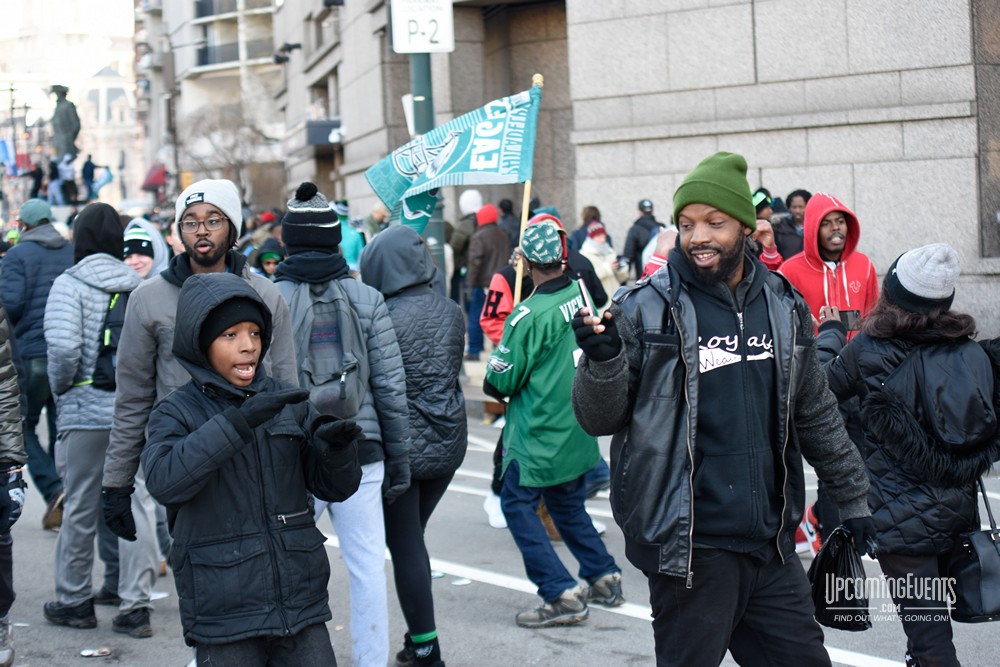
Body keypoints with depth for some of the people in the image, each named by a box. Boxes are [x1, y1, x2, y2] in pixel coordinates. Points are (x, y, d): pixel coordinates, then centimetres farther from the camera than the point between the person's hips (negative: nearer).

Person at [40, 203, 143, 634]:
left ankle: (74, 601, 13)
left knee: (81, 508, 4)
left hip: (85, 411, -4)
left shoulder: (70, 285, -7)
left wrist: (59, 387, -1)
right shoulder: (138, 287, 5)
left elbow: (64, 347, -18)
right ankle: (123, 585, 19)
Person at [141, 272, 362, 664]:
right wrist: (237, 422, -29)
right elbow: (163, 480, -22)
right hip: (224, 614, -3)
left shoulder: (288, 402, 7)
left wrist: (338, 447, -14)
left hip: (301, 602, 3)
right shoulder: (177, 413, -2)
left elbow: (334, 487, 7)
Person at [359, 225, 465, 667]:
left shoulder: (385, 319, -17)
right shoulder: (451, 312, 0)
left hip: (402, 447, -6)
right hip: (448, 443, 6)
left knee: (405, 547, 4)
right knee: (413, 540, 19)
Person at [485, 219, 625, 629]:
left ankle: (562, 595, -3)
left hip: (538, 433, -7)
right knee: (568, 503, 22)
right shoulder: (581, 293, -1)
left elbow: (500, 381, -14)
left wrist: (493, 382, 7)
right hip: (578, 430, 8)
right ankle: (604, 578, 26)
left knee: (518, 504, 2)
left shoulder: (530, 315, -22)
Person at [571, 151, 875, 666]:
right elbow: (599, 420, -3)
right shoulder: (644, 310, -5)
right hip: (688, 548, -5)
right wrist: (602, 360, -22)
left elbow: (816, 415, 19)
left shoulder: (783, 305, 9)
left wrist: (853, 499, 23)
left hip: (772, 544, 5)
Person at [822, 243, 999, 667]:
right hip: (960, 512, 5)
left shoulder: (869, 350, -12)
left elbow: (824, 384, 6)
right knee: (932, 618, 23)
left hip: (902, 517, -5)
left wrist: (830, 332, 22)